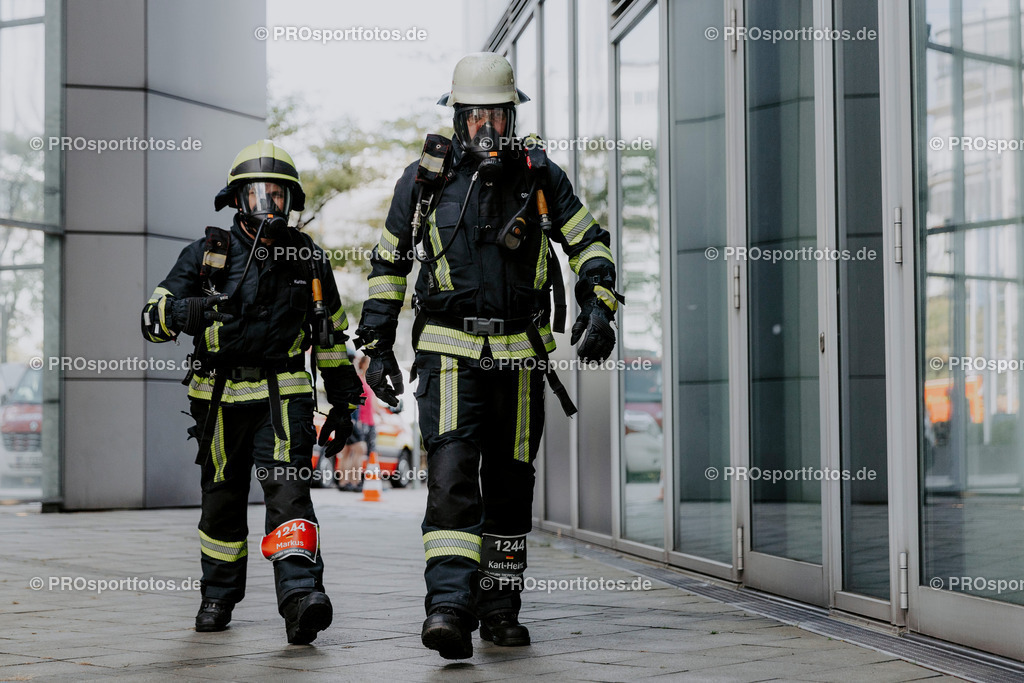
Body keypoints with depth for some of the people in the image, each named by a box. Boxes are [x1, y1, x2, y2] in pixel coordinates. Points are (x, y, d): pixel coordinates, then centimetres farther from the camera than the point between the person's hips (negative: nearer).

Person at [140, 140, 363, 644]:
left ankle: (300, 595, -28)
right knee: (222, 498, 10)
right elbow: (152, 318, -4)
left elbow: (330, 335, 14)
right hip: (220, 396, 1)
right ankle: (219, 597, 29)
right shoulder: (206, 254, 0)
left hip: (283, 395, -1)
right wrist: (184, 311, -28)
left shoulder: (307, 258, 5)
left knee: (287, 487, -18)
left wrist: (343, 403, 12)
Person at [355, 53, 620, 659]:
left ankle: (500, 610, 21)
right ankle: (450, 608, -24)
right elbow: (389, 262, 11)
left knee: (510, 485, 9)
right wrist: (377, 344, 8)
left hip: (520, 356, 2)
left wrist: (599, 307, -9)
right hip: (449, 352, -2)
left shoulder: (540, 176, 3)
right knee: (451, 476, -17)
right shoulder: (424, 179, 2)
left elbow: (591, 243, 9)